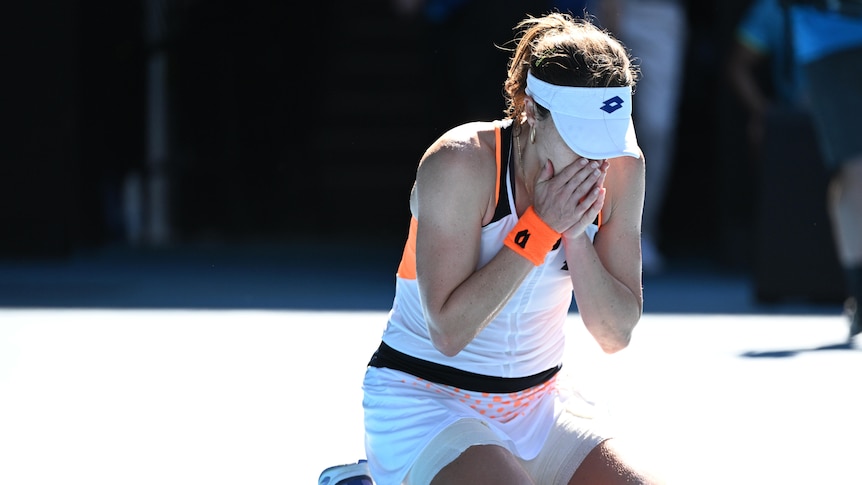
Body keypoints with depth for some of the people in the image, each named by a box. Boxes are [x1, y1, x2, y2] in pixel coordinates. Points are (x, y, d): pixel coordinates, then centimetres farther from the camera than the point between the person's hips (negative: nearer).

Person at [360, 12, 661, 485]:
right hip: (424, 404, -7)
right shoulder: (459, 164, -20)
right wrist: (540, 227, -25)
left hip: (536, 405, 7)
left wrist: (576, 236, -19)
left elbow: (616, 335, -4)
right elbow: (448, 331, -24)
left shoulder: (620, 167, -4)